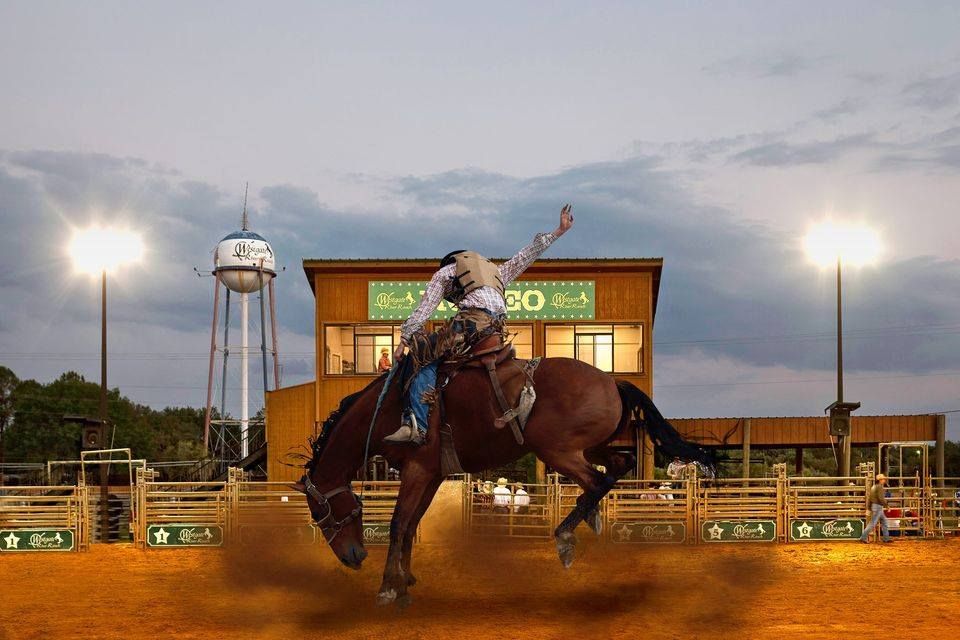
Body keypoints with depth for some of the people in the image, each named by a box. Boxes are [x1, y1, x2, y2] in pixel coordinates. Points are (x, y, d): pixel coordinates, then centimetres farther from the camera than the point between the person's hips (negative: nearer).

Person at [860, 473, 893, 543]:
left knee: (884, 521, 16)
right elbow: (881, 498, -22)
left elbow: (869, 498, 14)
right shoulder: (880, 487, -15)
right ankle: (863, 537, -5)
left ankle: (886, 538, 20)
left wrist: (868, 508, 17)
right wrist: (886, 505, -11)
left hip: (874, 506, 10)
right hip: (878, 507, -10)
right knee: (872, 523, -6)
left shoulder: (873, 487, 13)